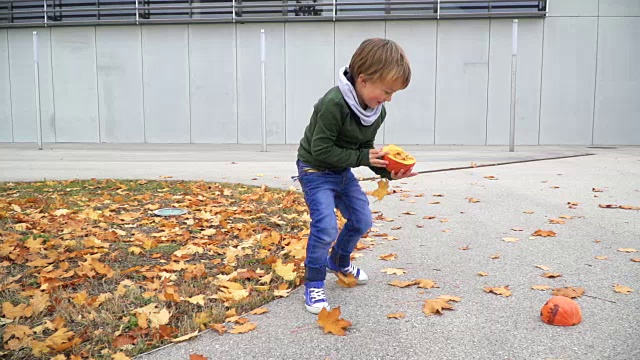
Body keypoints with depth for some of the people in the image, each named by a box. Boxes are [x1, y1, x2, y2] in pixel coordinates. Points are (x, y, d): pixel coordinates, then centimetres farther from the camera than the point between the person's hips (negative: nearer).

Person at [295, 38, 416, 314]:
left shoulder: (378, 111, -6)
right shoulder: (334, 104, -32)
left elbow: (365, 148, 4)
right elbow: (321, 150, -29)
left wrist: (386, 170, -12)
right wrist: (362, 158, -26)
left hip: (342, 171, 8)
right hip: (315, 170, -8)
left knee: (362, 221, 12)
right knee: (326, 227, -19)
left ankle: (338, 262, 39)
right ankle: (314, 284, 2)